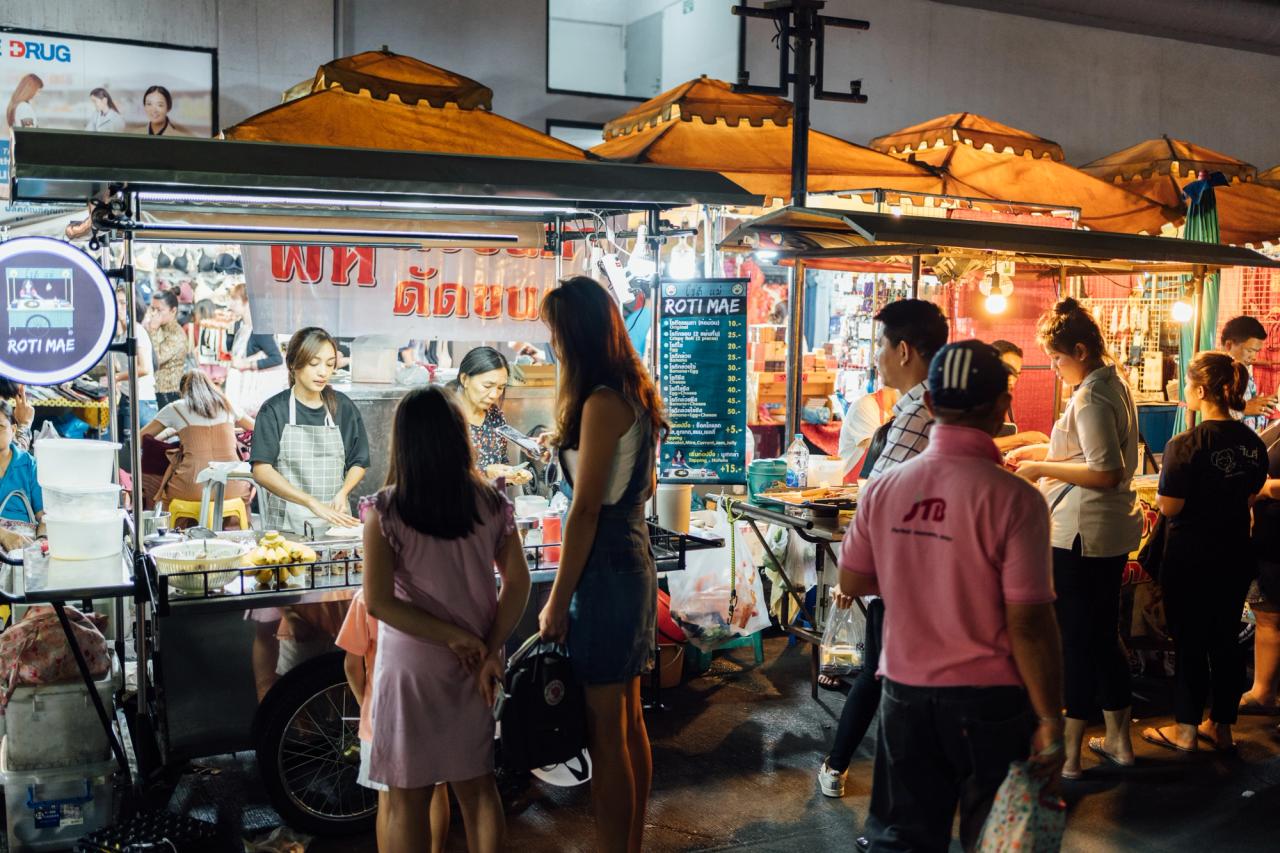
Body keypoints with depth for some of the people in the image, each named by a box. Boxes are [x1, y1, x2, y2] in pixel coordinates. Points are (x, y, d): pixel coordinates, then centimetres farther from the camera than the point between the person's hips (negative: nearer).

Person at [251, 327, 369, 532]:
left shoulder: (343, 408, 9)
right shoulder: (274, 410, 0)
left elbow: (359, 463, 17)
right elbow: (261, 471, -9)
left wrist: (342, 493, -4)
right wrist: (313, 503, -18)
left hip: (335, 521, 2)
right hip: (286, 522, -2)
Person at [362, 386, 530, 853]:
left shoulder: (384, 511, -13)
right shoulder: (493, 504, -5)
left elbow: (378, 603, -16)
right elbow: (518, 584, -5)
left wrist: (456, 638, -12)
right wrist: (490, 651, -5)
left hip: (410, 668, -3)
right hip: (474, 666, 3)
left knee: (404, 796, 11)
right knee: (477, 786, 16)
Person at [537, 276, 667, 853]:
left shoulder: (602, 402, -17)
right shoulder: (636, 394, 10)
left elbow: (586, 510, -19)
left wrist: (557, 602, -15)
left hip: (603, 572, -10)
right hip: (634, 564, 10)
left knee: (605, 735, 0)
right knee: (630, 723, 18)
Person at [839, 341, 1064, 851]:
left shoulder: (883, 488, -5)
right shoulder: (1013, 499, -18)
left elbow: (851, 584, 6)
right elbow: (1029, 624, -18)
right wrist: (1050, 722, -8)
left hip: (905, 693, 3)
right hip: (988, 700, -3)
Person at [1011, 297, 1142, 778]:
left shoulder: (1090, 399, -19)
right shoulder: (1114, 385, 11)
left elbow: (1106, 473, -24)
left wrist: (1042, 467, -16)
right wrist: (1042, 451, 14)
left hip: (1081, 535, -10)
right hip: (1112, 531, 10)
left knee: (1075, 641, -1)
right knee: (1104, 635, 19)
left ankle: (1067, 756, 8)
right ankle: (1118, 741, 31)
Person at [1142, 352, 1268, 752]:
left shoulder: (1186, 444, -20)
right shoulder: (1253, 443, 0)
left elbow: (1169, 507, -19)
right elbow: (1249, 496, 12)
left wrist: (1165, 483, 0)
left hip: (1191, 557, -6)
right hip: (1236, 554, 6)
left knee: (1190, 641, 5)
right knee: (1226, 639, 14)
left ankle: (1185, 729, 15)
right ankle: (1222, 725, 25)